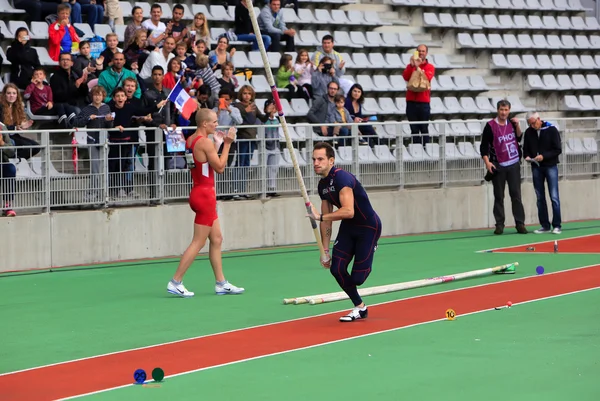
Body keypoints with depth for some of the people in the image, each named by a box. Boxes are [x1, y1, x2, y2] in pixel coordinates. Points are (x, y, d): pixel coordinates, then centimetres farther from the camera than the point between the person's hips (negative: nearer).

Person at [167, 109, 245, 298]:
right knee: (198, 242, -4)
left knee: (216, 239, 14)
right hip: (205, 195, -10)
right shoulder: (205, 142, -17)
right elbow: (220, 167, -14)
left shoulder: (190, 140, 10)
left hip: (199, 192, 10)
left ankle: (221, 283, 18)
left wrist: (217, 143, 16)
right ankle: (175, 282, -2)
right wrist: (226, 144, -11)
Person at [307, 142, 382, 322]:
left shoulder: (342, 177, -26)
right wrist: (325, 250, 8)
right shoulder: (323, 185, 2)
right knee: (337, 269, -5)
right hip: (348, 227, 8)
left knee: (357, 278, -11)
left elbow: (348, 211, -39)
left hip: (369, 227, -8)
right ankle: (359, 307, 15)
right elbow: (327, 221, 9)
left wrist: (320, 217, -34)